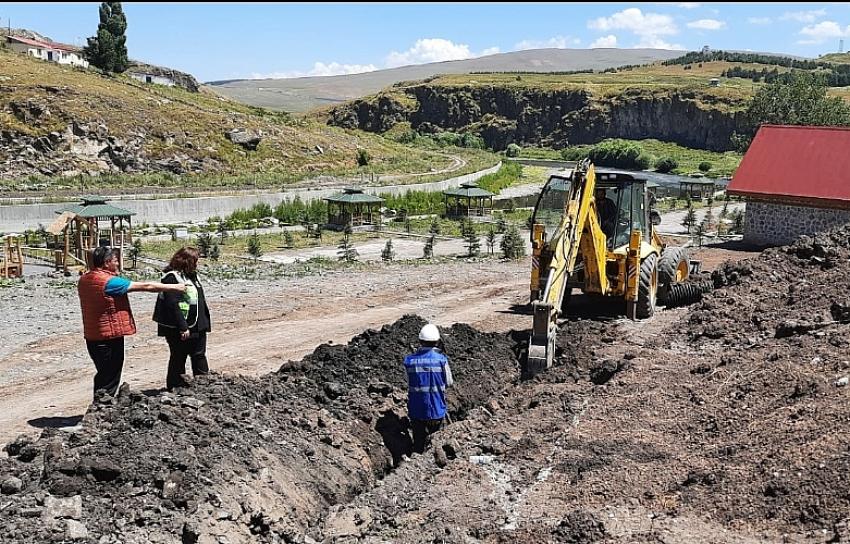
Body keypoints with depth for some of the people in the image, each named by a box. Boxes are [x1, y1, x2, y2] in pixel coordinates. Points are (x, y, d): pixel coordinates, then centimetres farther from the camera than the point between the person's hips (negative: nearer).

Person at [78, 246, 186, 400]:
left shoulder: (84, 279, 6)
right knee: (109, 378, 1)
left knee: (103, 375, 19)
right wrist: (174, 287, -10)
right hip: (109, 337, -9)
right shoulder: (109, 281, -20)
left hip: (92, 335, 9)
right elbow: (145, 286, -17)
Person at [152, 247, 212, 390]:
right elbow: (173, 305, -22)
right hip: (179, 330, -9)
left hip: (198, 327, 9)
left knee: (199, 357, 15)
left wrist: (205, 322, 16)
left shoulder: (193, 276, 12)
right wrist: (182, 327, -24)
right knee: (178, 359, 4)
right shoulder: (172, 278, -16)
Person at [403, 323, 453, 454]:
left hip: (416, 411, 1)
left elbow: (410, 382, 1)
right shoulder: (442, 360, -14)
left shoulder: (409, 361, -10)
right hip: (437, 410, -1)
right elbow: (449, 383, -1)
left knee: (418, 444, 15)